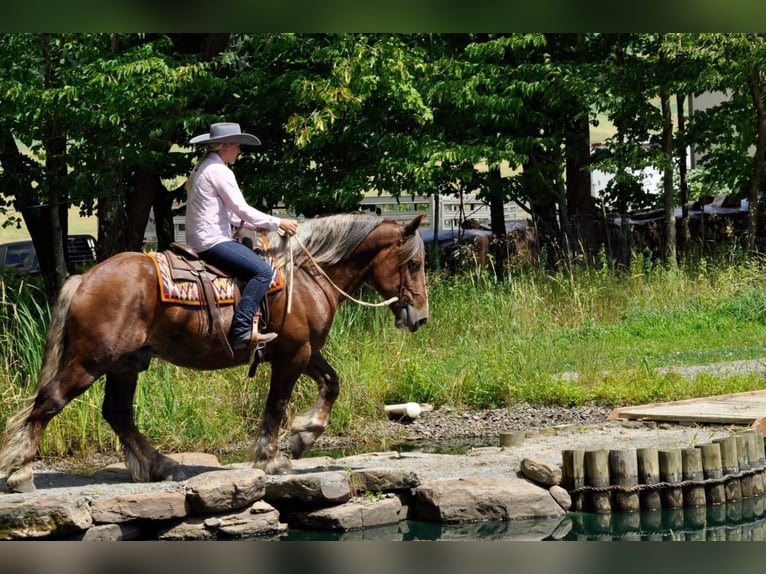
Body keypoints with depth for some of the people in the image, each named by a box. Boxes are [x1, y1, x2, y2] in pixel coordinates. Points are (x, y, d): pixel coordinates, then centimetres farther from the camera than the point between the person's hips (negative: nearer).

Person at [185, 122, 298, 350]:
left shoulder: (204, 168, 19)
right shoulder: (220, 171, -13)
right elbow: (242, 210, -15)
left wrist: (252, 225, 14)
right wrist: (278, 223, -7)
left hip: (199, 241, 11)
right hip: (213, 242, -11)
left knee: (256, 258, 18)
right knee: (262, 270, -17)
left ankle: (252, 321, 7)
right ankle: (241, 330, -25)